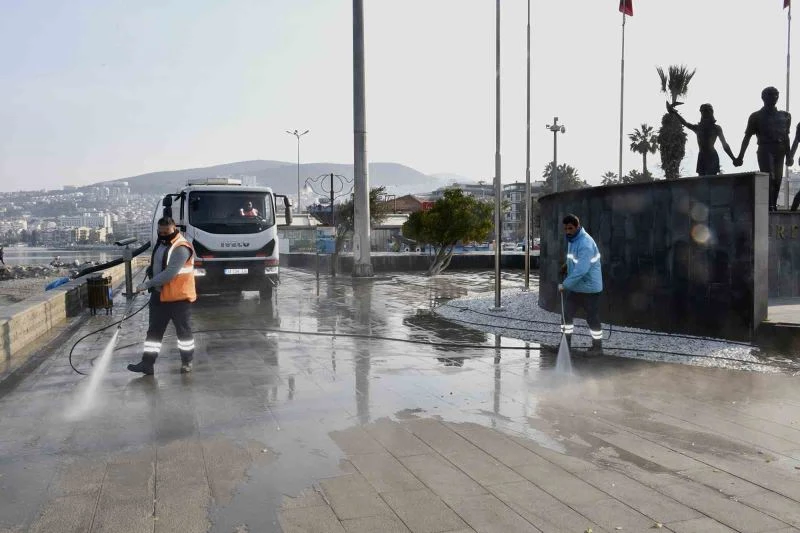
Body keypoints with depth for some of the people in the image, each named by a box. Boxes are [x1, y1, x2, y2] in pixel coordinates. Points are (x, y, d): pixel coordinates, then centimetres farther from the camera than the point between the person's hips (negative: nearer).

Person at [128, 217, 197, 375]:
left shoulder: (181, 248, -20)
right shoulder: (161, 243, 11)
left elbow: (169, 273, -27)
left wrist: (147, 285, -25)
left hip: (179, 296, -8)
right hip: (159, 295, 8)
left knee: (183, 330, 5)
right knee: (154, 330, 9)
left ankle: (187, 361, 19)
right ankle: (147, 363, 13)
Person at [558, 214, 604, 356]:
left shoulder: (586, 243, -26)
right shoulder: (571, 239, 5)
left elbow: (581, 270, -33)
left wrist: (565, 284, -31)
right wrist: (567, 266, 5)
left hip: (589, 287, -9)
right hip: (575, 286, 9)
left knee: (592, 318, 4)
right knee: (567, 314, 10)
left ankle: (598, 347, 18)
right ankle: (565, 343, 21)